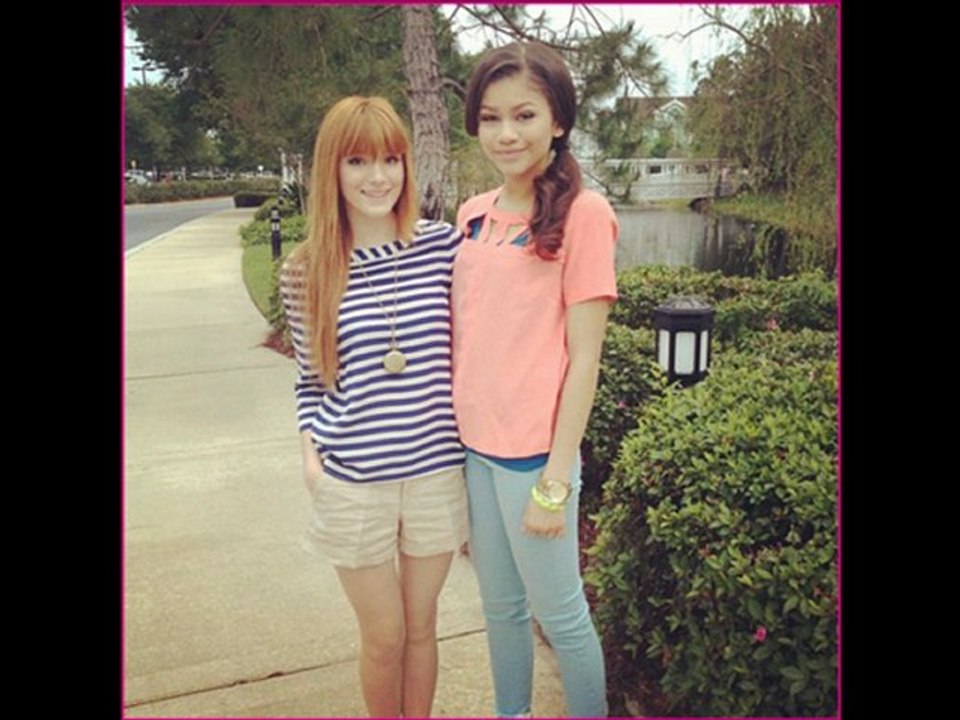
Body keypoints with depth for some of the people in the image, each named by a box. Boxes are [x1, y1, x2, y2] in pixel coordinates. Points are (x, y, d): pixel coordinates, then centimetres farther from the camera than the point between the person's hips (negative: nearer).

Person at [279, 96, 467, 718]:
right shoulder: (306, 272, -4)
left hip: (437, 470, 1)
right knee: (383, 638, 16)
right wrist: (310, 452, -7)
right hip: (353, 481, 0)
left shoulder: (445, 245, -5)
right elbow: (310, 379, 6)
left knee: (422, 627, 19)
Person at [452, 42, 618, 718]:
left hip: (534, 451, -6)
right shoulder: (473, 215, 7)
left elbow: (583, 357, -13)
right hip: (472, 442, 6)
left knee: (558, 611, 11)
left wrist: (556, 480, -13)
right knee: (501, 604, 21)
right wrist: (456, 427, 7)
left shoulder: (583, 212, -11)